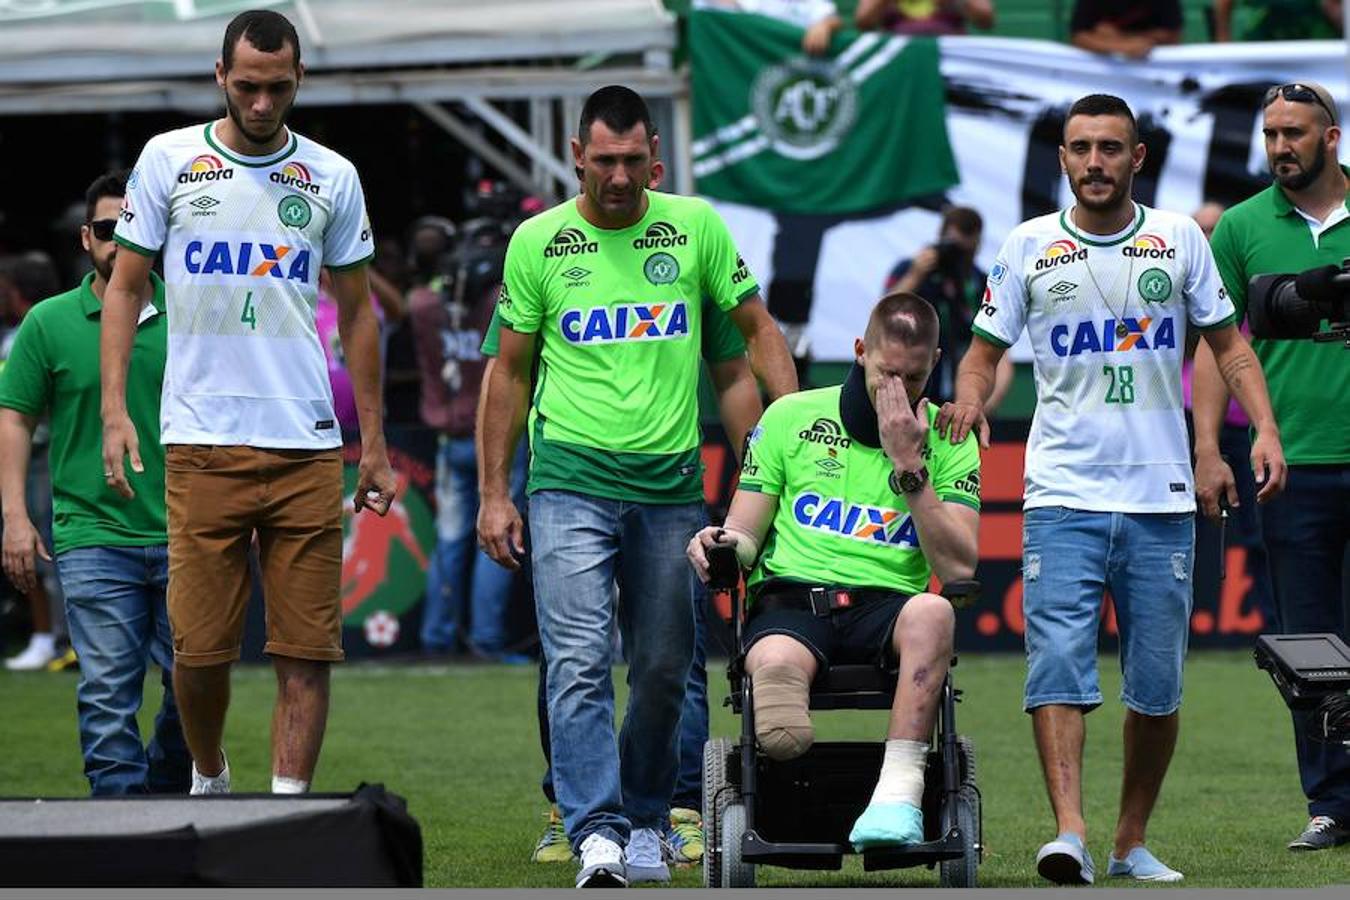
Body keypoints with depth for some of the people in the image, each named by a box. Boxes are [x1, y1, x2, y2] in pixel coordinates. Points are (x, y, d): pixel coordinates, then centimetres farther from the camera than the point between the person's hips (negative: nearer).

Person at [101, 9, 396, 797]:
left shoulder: (332, 177, 9)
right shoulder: (169, 161, 5)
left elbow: (357, 311, 15)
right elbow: (126, 286, 9)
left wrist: (375, 445, 12)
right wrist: (114, 409, -2)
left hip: (309, 447, 1)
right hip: (202, 442, -1)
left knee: (308, 649, -4)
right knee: (200, 647, -2)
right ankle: (208, 777, 23)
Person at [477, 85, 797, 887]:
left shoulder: (695, 227, 4)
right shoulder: (538, 242, 3)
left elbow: (756, 327, 13)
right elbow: (512, 371, 10)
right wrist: (493, 492, 7)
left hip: (671, 482, 2)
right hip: (570, 480, -2)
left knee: (664, 670, 7)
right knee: (579, 663, -14)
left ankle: (645, 821, 23)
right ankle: (597, 834, -19)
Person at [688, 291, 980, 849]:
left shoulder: (949, 442, 11)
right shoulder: (791, 418, 12)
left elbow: (958, 568, -1)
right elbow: (746, 536, 13)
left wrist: (910, 466, -7)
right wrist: (724, 543, -12)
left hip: (886, 608, 1)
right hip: (790, 599, -1)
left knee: (932, 612, -39)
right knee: (777, 664, -41)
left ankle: (898, 794, -42)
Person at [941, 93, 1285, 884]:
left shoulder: (1179, 239, 7)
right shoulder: (1029, 247, 5)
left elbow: (1228, 342, 11)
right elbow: (987, 348, 10)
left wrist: (1265, 427, -3)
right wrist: (968, 400, -12)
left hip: (1162, 499, 1)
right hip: (1063, 496, -1)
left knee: (1158, 683, 4)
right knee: (1058, 662, -16)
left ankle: (1133, 842, 16)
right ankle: (1070, 835, -24)